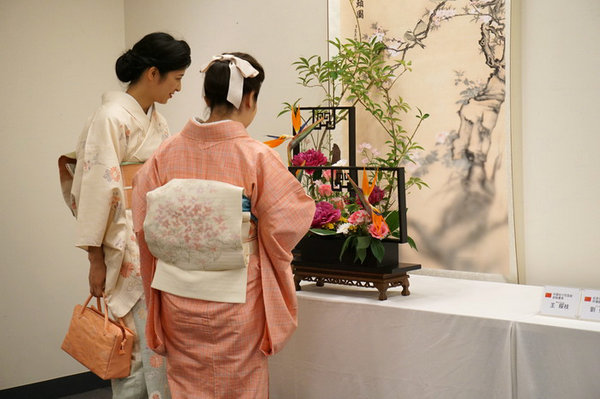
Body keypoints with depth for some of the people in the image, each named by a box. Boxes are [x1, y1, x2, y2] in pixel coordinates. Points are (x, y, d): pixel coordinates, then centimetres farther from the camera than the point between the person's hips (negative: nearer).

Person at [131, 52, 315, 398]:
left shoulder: (166, 153, -3)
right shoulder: (257, 157, -15)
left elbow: (143, 226, 0)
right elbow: (286, 224, -12)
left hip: (178, 299, 4)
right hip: (236, 305, -3)